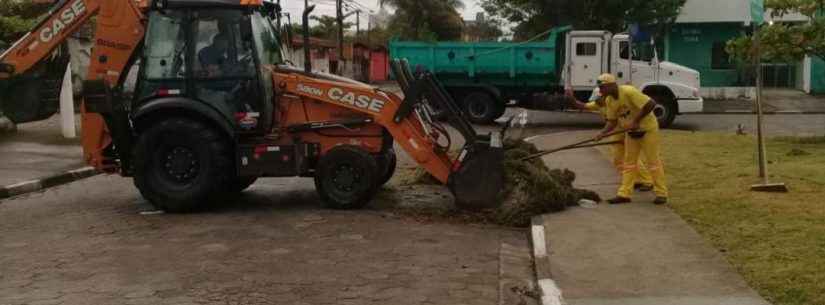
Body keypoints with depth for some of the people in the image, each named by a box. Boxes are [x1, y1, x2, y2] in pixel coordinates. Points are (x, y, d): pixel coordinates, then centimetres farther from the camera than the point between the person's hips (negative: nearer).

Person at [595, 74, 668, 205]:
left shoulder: (629, 92, -27)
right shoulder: (609, 100, -3)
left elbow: (651, 104, -30)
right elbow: (612, 120, 2)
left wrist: (636, 120, -28)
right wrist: (603, 133, -17)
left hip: (647, 128, -7)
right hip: (631, 132, 8)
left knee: (653, 161, -2)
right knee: (629, 163, 7)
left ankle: (661, 194, 7)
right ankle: (624, 194, 10)